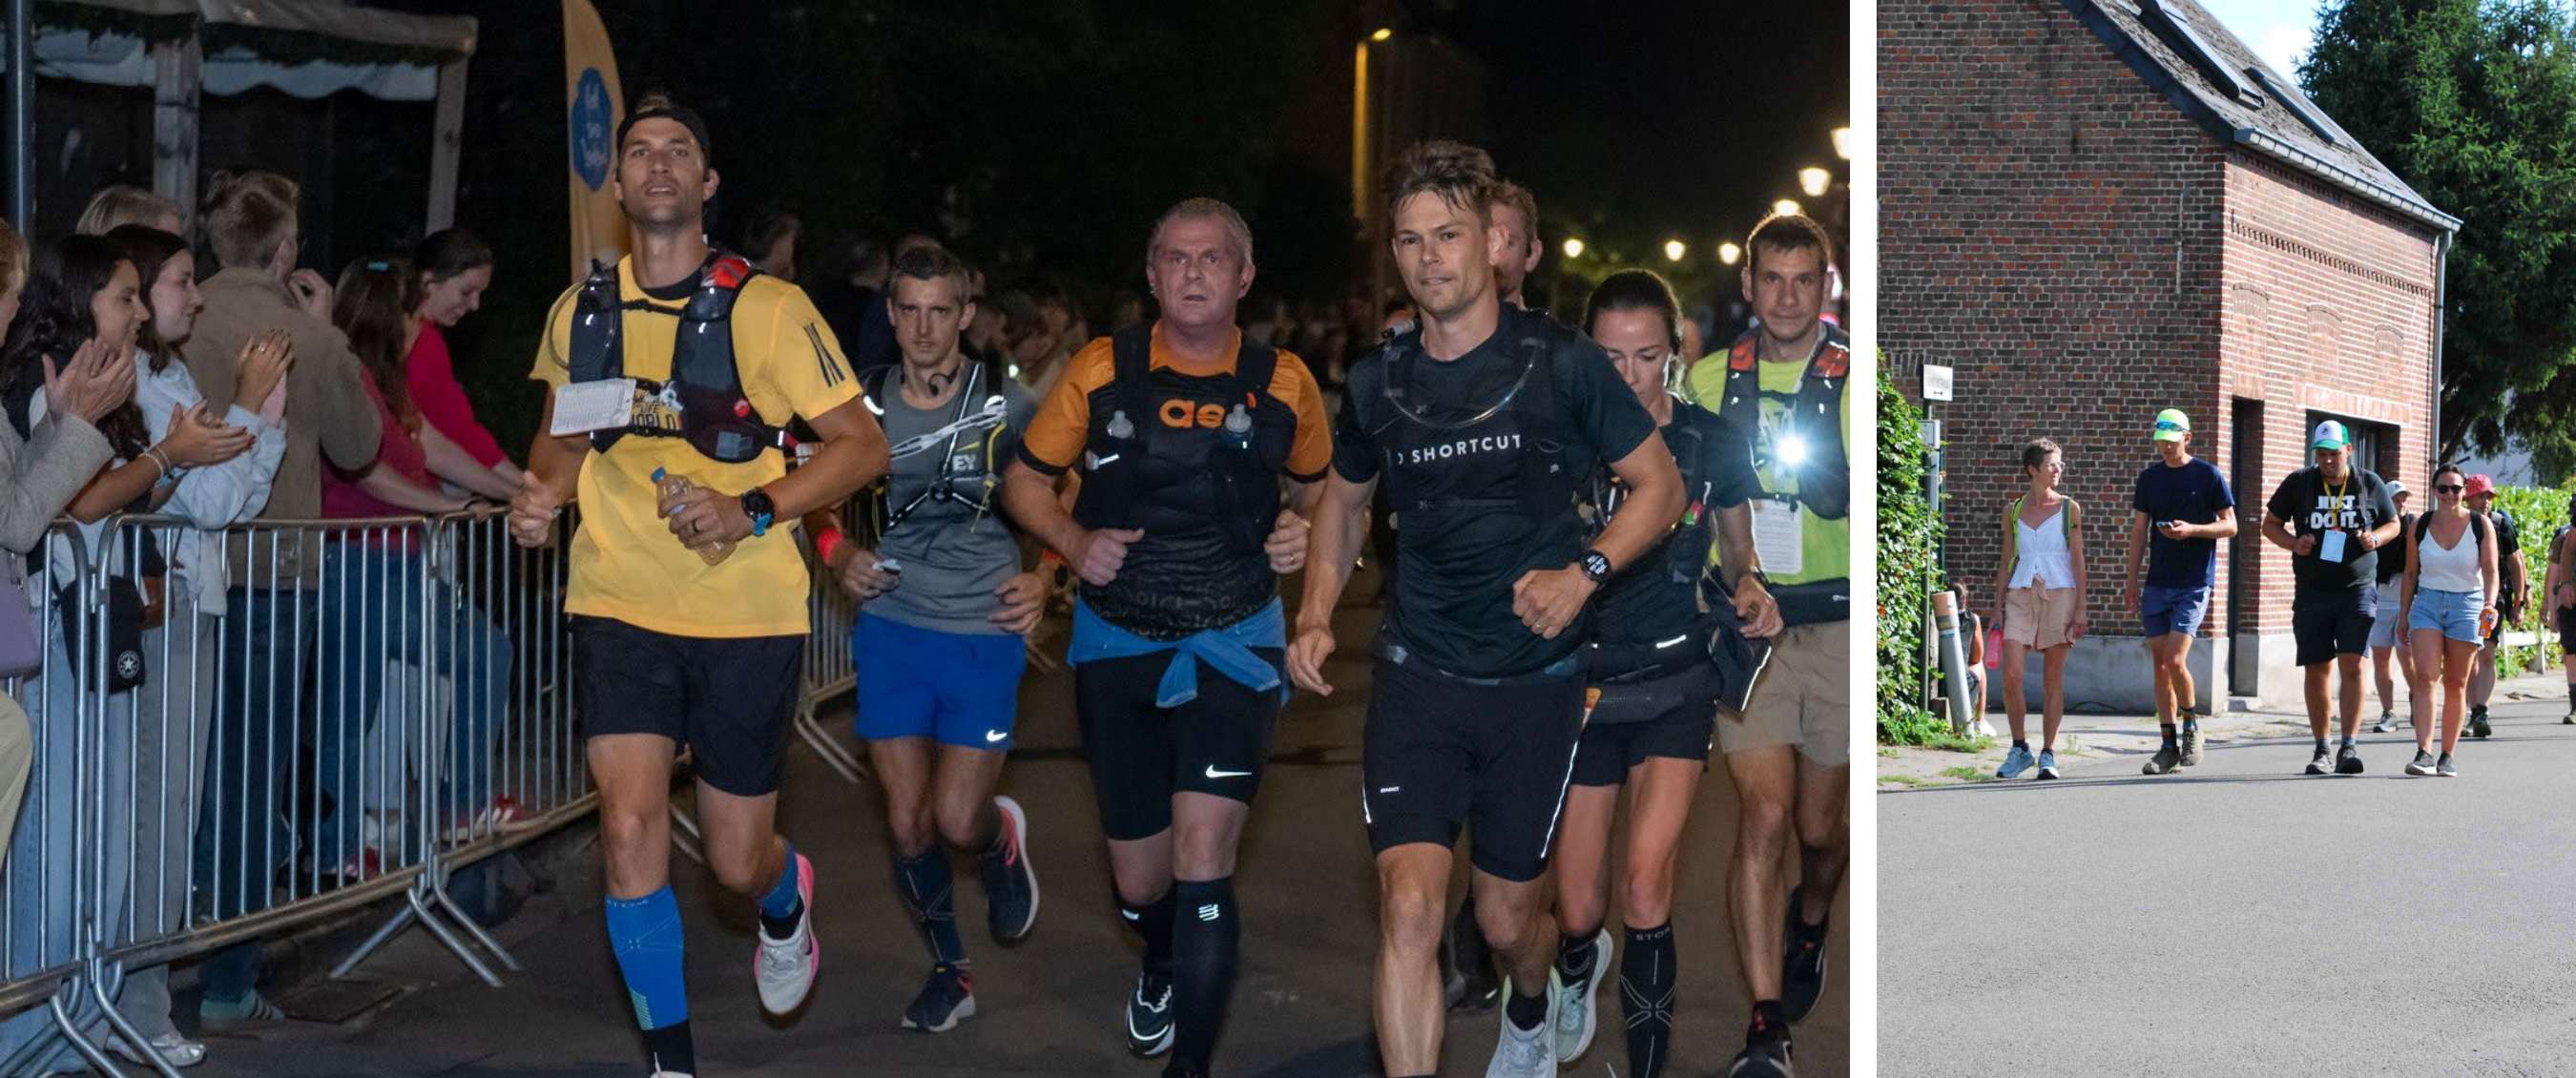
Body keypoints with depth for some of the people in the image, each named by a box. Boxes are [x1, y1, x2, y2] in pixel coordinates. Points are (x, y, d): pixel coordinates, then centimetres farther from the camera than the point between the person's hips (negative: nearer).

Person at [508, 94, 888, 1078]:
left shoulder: (766, 309, -8)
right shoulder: (582, 311, 4)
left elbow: (863, 443, -8)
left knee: (737, 863, 6)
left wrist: (752, 510, -21)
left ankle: (786, 897, 46)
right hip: (619, 604, 2)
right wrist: (544, 491, -1)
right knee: (628, 825, -13)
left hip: (745, 610, -2)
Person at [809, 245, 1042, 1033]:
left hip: (983, 632, -3)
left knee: (957, 822, -6)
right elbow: (818, 498, 16)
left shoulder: (1007, 405, -4)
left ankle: (1004, 836, 31)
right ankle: (949, 970, 23)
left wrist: (1043, 579, -10)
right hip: (891, 625, 3)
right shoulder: (866, 406, 3)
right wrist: (837, 554, -3)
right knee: (907, 822, 4)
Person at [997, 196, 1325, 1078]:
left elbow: (1313, 485, 15)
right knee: (1140, 882, 12)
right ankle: (1163, 961, 49)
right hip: (1117, 647, 2)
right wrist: (1074, 541, -14)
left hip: (1233, 644, -1)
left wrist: (1301, 531, -7)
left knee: (1201, 859, -18)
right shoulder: (1100, 371, -5)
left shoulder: (1283, 382, -3)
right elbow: (1024, 481, 5)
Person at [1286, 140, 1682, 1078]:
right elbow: (1345, 498, 19)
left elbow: (1659, 486, -1)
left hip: (1534, 681, -1)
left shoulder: (1561, 365, -8)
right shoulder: (1378, 384, 1)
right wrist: (1315, 617, 4)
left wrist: (1583, 573, -17)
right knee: (1409, 904, -14)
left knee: (1506, 921, 11)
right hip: (1416, 674, 2)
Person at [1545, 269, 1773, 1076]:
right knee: (1577, 912, 4)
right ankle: (1580, 969, 42)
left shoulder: (1714, 442, -3)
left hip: (1676, 683, 0)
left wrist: (1751, 589, -11)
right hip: (1582, 683, 1)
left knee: (1645, 891, -19)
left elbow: (1740, 548, 12)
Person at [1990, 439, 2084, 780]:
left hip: (2059, 595, -1)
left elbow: (2078, 560, 2)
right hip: (2020, 595, 1)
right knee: (2011, 674, -11)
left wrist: (2081, 609, -4)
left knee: (2053, 678, 0)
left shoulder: (2069, 508, 4)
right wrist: (1998, 607, 7)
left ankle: (2048, 754, 8)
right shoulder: (2013, 511, 9)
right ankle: (2020, 749, 5)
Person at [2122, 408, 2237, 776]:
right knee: (2159, 664, 3)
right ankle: (2169, 746, 9)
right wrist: (2131, 580, 8)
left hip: (2194, 583, -5)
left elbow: (2230, 526, -1)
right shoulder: (2149, 478, 11)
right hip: (2157, 583, 5)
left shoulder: (2208, 475, -2)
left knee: (2175, 660, -14)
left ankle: (2191, 726, 8)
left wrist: (2193, 530, -18)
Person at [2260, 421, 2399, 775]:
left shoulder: (2369, 483, 5)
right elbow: (2270, 524, 12)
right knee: (2316, 670, 4)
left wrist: (2374, 539, -6)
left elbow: (2393, 524, 17)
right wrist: (2293, 543, -8)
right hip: (2312, 593, 1)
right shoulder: (2298, 483, 4)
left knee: (2352, 666, -12)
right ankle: (2321, 750, 14)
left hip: (2358, 590, -1)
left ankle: (2349, 747, -12)